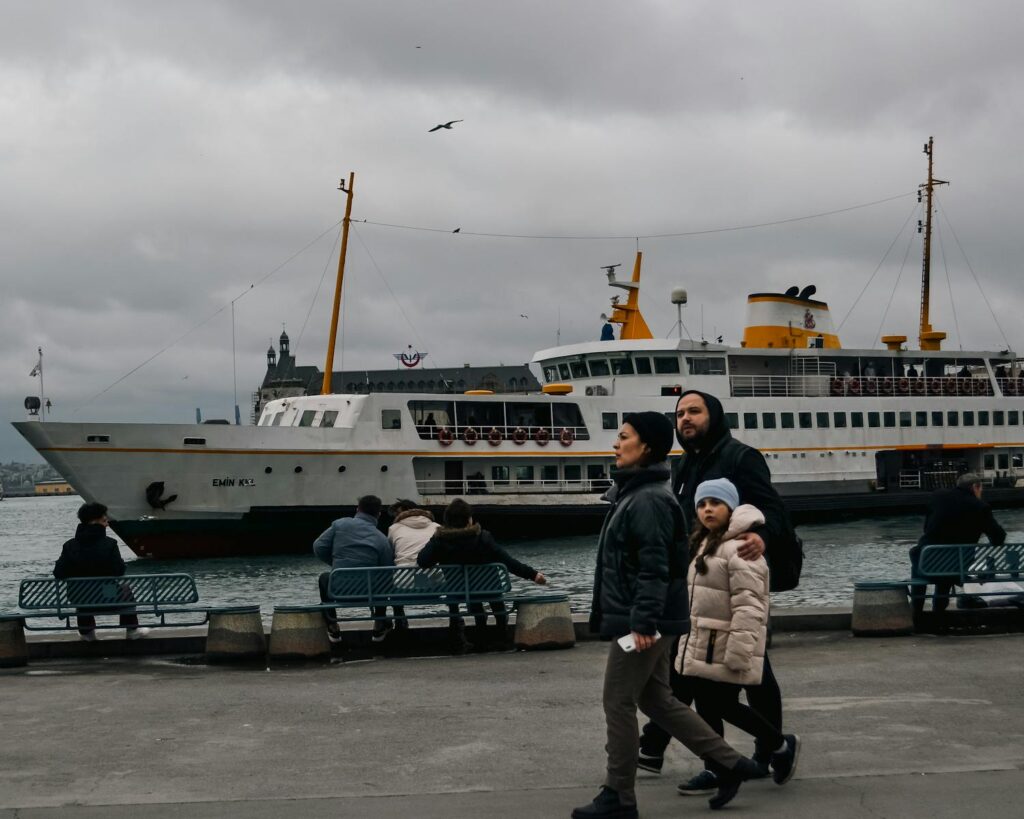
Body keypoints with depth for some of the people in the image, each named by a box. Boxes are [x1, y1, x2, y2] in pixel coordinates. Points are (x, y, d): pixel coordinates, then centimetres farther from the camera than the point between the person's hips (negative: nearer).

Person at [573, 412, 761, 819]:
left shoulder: (649, 501, -18)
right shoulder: (632, 494, 15)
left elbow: (654, 568, -24)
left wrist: (642, 621, -27)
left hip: (640, 622, -10)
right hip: (644, 620, 10)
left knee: (618, 703, -2)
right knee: (655, 699, 16)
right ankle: (729, 764, 20)